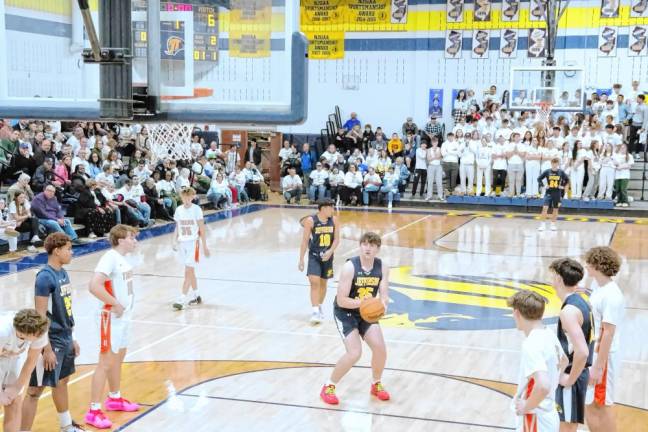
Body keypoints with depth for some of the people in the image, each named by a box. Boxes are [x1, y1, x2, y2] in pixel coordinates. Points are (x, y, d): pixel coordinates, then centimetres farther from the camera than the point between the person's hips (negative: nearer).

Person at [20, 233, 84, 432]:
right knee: (35, 390, -3)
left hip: (65, 338, 9)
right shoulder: (45, 277, -19)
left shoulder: (62, 273, 7)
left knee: (62, 381, 23)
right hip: (51, 341, -9)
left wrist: (71, 338, 17)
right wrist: (47, 349, -21)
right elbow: (40, 316, -21)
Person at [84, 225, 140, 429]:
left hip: (125, 316, 9)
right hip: (112, 318, -9)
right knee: (106, 363, -5)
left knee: (118, 358, 21)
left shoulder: (123, 258, 7)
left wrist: (126, 306, 10)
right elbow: (94, 286, -31)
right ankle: (94, 411, 0)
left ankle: (114, 399, 37)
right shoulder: (110, 258, -20)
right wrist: (115, 304, -23)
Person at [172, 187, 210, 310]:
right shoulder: (179, 210, 5)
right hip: (182, 243, 5)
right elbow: (177, 227, 14)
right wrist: (176, 242, 6)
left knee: (188, 272, -9)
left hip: (193, 242, -5)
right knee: (190, 270, 15)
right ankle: (195, 295, 28)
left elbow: (202, 229, -6)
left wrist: (204, 246, -6)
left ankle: (183, 300, -12)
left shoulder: (196, 209, -8)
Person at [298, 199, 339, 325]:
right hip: (314, 256, -4)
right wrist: (301, 260, -8)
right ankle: (315, 311, -17)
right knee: (314, 282, -16)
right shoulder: (310, 221, -12)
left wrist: (330, 252, -19)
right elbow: (305, 241, -8)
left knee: (323, 283, 15)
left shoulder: (334, 220, -2)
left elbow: (336, 239, 0)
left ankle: (319, 307, 34)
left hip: (327, 256, 4)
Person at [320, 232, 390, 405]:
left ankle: (376, 385, 22)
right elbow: (341, 300, -25)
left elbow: (384, 296, -10)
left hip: (366, 313, 5)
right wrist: (363, 302, -38)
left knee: (380, 348, -6)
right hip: (345, 312, -5)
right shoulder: (350, 267, -24)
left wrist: (382, 305, -33)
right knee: (355, 353, -18)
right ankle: (328, 387, 1)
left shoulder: (382, 268, -9)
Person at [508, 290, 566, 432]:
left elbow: (543, 386, -38)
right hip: (548, 417, 10)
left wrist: (526, 406, -20)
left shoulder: (531, 344, -25)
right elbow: (563, 361, 25)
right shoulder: (549, 335, 4)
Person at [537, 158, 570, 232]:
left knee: (555, 209, 9)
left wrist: (563, 186, 0)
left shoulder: (561, 172, -2)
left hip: (557, 194, 1)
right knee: (545, 208, -12)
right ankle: (542, 224, -7)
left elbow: (567, 180, 12)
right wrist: (542, 185, -6)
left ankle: (553, 224, 23)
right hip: (548, 193, -1)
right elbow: (539, 178, 5)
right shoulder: (547, 172, -4)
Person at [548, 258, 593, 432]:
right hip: (579, 371, 10)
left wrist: (570, 379, -20)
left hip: (571, 374, -10)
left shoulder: (569, 311, -23)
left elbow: (582, 352, -31)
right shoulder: (581, 302, 8)